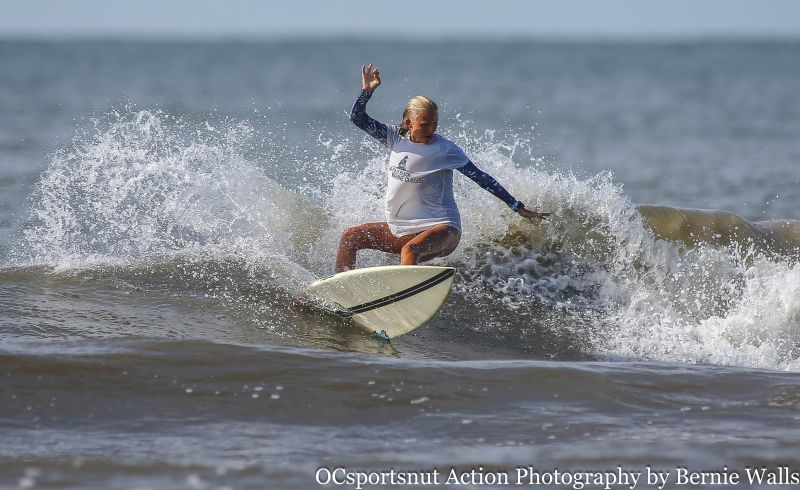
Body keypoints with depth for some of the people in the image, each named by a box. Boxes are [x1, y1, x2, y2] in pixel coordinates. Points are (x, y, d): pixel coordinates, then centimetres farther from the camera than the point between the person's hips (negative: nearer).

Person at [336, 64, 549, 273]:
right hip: (400, 229, 6)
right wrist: (367, 91, -10)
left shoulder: (445, 149, -10)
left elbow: (480, 178, -8)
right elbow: (358, 118, 6)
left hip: (440, 227, -6)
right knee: (350, 237, -1)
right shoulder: (397, 138, 3)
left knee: (409, 250, -36)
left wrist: (519, 208, -9)